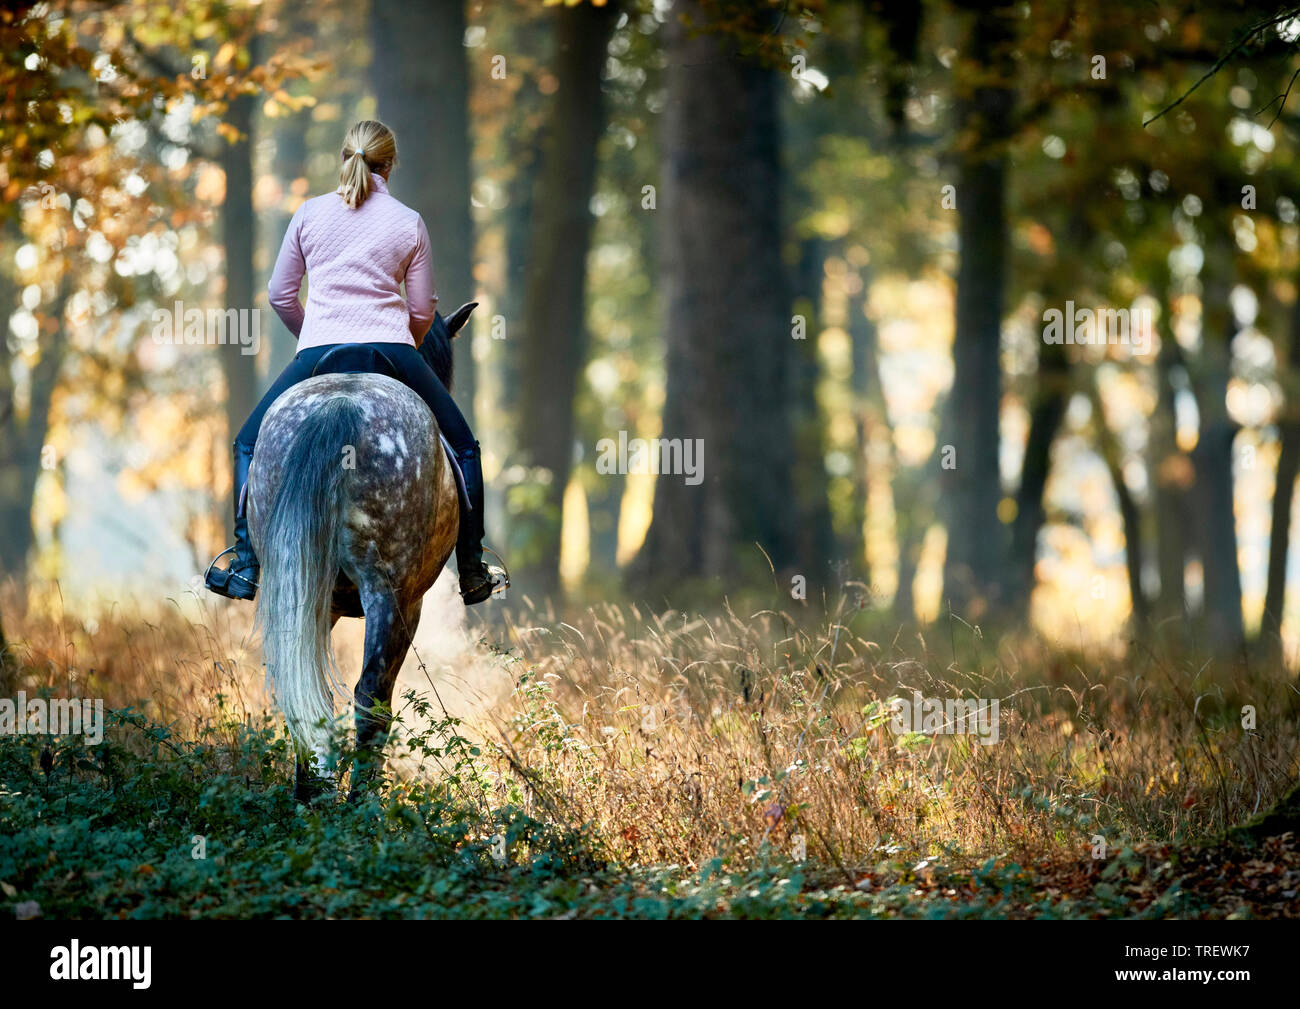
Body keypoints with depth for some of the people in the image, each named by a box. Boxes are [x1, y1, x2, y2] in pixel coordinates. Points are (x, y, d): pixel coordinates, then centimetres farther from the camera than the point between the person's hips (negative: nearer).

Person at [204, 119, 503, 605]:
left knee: (249, 444, 20)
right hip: (393, 353, 0)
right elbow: (422, 311, 9)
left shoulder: (310, 213, 10)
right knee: (462, 447, 18)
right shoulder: (409, 223, 8)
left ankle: (245, 567, 9)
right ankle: (472, 572, 15)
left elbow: (280, 295, 13)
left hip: (316, 355, 1)